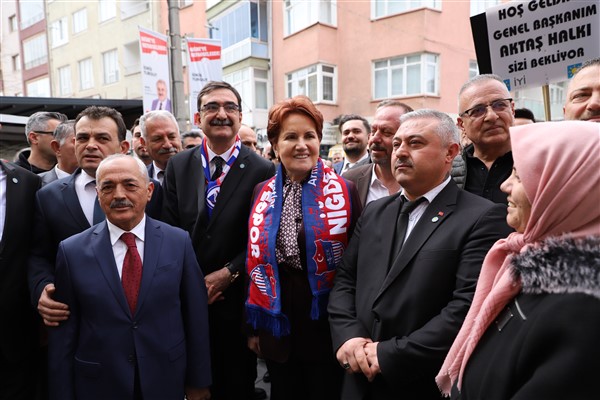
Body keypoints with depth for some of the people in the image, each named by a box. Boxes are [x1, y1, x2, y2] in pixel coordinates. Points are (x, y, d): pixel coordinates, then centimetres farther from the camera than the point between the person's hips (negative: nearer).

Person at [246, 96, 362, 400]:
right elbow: (254, 261, 5)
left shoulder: (344, 191, -8)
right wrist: (253, 326, 7)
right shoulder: (263, 193, 2)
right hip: (277, 326, 3)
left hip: (327, 324, -3)